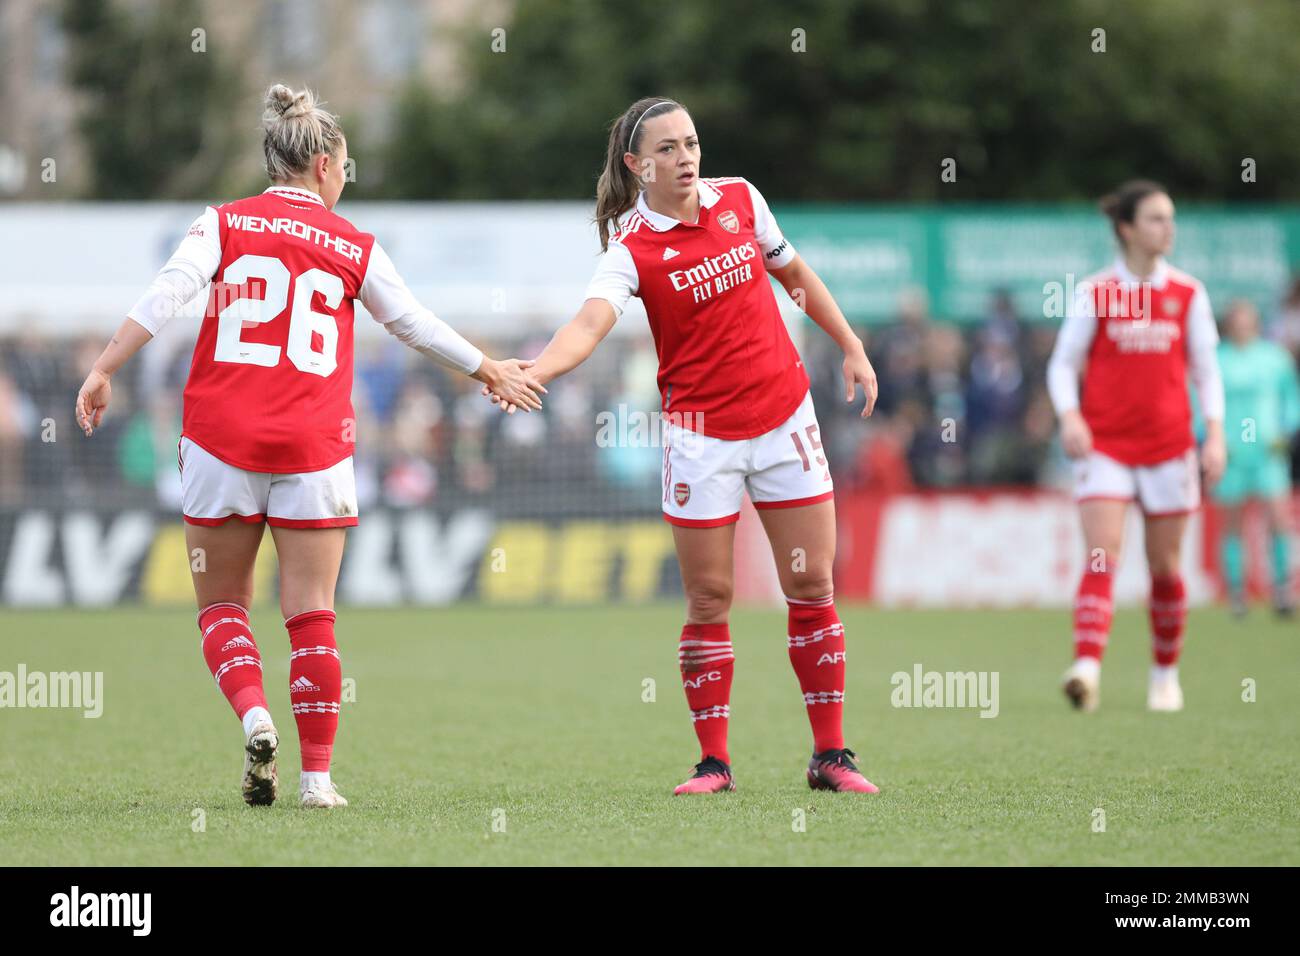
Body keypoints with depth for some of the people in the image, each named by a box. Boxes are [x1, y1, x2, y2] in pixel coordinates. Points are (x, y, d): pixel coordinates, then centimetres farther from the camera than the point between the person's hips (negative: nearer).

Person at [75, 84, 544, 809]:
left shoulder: (225, 223, 4)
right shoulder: (354, 246, 8)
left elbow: (168, 294, -10)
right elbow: (417, 324, 17)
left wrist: (105, 370, -10)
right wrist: (493, 372, 32)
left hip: (223, 438, 0)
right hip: (315, 446, 0)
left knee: (223, 606, 11)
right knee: (312, 615, 4)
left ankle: (254, 716, -15)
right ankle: (317, 775, 2)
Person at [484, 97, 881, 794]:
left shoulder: (739, 200, 1)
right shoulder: (632, 249, -12)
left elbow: (793, 271, 18)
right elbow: (589, 324, -29)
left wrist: (852, 346, 17)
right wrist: (527, 373, -47)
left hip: (784, 420, 3)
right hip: (700, 435, -3)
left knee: (811, 587, 4)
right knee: (708, 599, -1)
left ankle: (830, 756, 12)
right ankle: (714, 762, 9)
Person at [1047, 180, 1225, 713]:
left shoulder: (1188, 295, 5)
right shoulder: (1094, 293, -1)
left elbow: (1206, 370, 9)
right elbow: (1063, 364, 3)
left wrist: (1215, 434, -2)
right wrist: (1069, 416, -14)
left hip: (1168, 446, 2)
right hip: (1104, 444, -2)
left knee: (1165, 566, 8)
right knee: (1101, 557, -15)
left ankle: (1165, 675, 24)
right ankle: (1087, 669, -27)